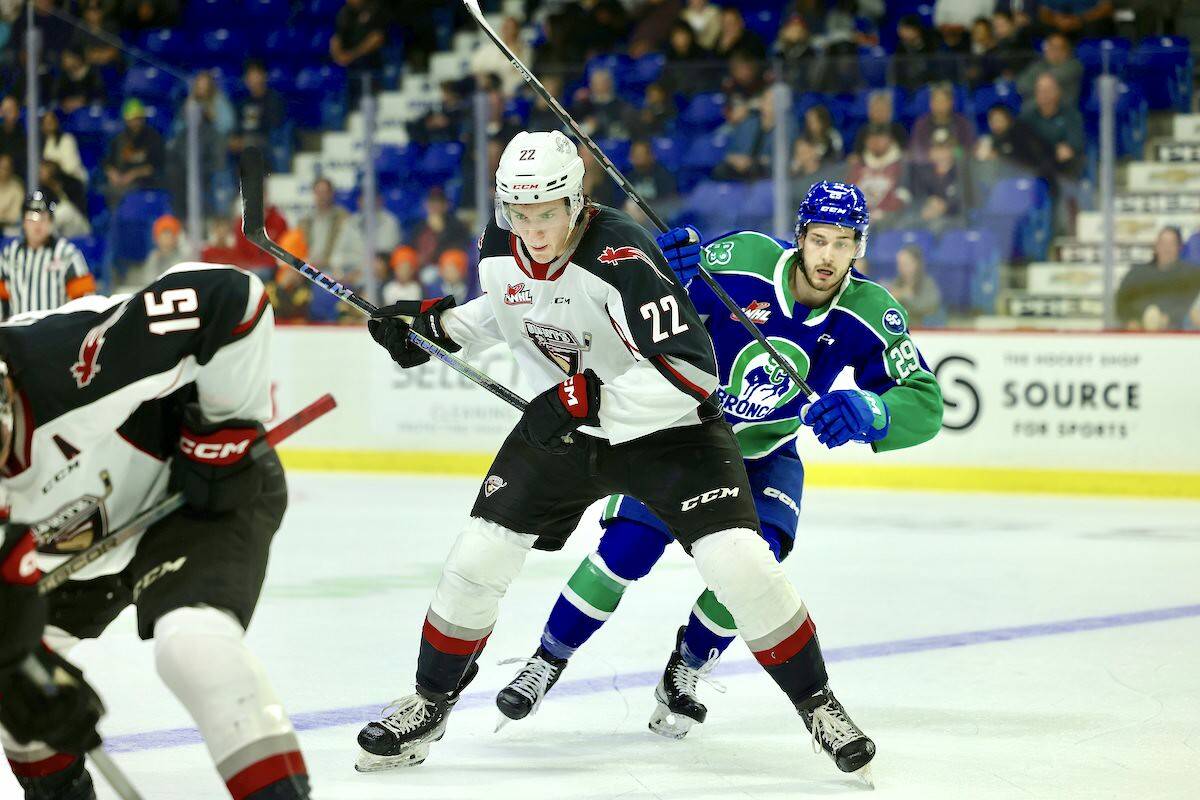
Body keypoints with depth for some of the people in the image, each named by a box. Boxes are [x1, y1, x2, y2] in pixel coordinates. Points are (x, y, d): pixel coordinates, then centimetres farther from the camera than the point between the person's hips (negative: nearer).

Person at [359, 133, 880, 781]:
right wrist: (434, 324, 5)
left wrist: (585, 399, -36)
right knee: (477, 558, -1)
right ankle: (429, 704, 19)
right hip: (559, 427, 5)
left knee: (738, 562, -19)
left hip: (665, 427, -5)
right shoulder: (500, 251, -9)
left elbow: (691, 373, -38)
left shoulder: (622, 258, -32)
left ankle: (816, 704, 1)